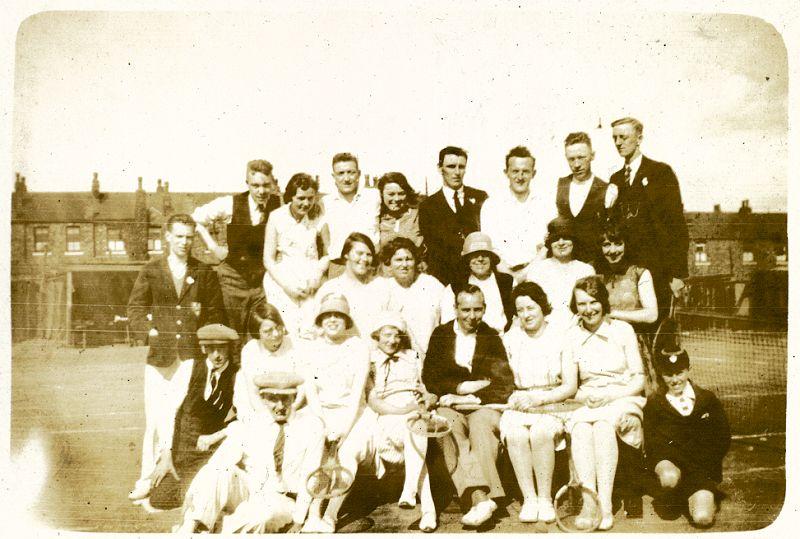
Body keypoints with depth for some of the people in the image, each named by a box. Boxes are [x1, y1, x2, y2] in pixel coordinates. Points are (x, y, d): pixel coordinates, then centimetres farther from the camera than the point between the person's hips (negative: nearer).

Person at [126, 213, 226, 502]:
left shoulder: (205, 273, 11)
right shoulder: (151, 270, 12)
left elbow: (216, 312, 10)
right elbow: (135, 307, 9)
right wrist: (149, 332, -6)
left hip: (192, 354, 0)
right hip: (159, 354, 1)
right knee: (155, 418, 2)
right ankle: (148, 478, 11)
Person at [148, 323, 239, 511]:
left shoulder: (236, 376, -8)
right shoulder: (191, 369, -6)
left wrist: (214, 437, -14)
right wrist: (167, 455, -11)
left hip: (207, 447, -2)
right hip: (179, 443, 2)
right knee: (159, 501, 1)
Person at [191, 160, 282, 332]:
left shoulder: (279, 205, -8)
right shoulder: (230, 204, -7)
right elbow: (196, 218, 7)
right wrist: (214, 247, 2)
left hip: (266, 278, 0)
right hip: (233, 277, 1)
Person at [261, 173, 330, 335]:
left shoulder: (318, 219, 6)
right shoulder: (277, 217, 2)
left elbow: (328, 254, 12)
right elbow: (268, 259, 2)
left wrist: (318, 274, -7)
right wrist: (287, 285, -8)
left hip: (310, 284, 1)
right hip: (281, 279, -1)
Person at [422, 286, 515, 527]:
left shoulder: (492, 338, 10)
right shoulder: (440, 335, 13)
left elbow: (505, 386, 1)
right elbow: (429, 379, 5)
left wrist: (468, 397, -10)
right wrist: (463, 386, -7)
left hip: (483, 408, 0)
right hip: (450, 407, 1)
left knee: (481, 422, -34)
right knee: (447, 425, -32)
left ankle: (479, 497, -41)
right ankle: (480, 496, -44)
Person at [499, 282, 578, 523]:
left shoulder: (561, 338, 2)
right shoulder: (510, 339, 11)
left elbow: (571, 386, -3)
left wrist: (538, 399, -16)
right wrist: (513, 398, -13)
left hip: (553, 403, -2)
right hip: (519, 404, 2)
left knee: (541, 433, -34)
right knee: (515, 435, -31)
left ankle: (545, 499, -18)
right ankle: (528, 498, -19)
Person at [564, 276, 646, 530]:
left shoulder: (622, 329, 4)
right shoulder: (572, 337, 8)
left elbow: (639, 380, 2)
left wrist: (610, 395, -14)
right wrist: (586, 397, -14)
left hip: (624, 400, -2)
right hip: (588, 404, 2)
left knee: (603, 424, -36)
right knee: (580, 428, -33)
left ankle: (605, 505, -36)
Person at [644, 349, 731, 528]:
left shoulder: (708, 399, 12)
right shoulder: (654, 403, 9)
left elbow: (723, 439, 8)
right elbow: (652, 442, 3)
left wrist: (702, 460, -6)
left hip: (701, 466, 1)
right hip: (667, 459, -1)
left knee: (703, 518, -20)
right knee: (670, 477, -38)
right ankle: (670, 500, -2)